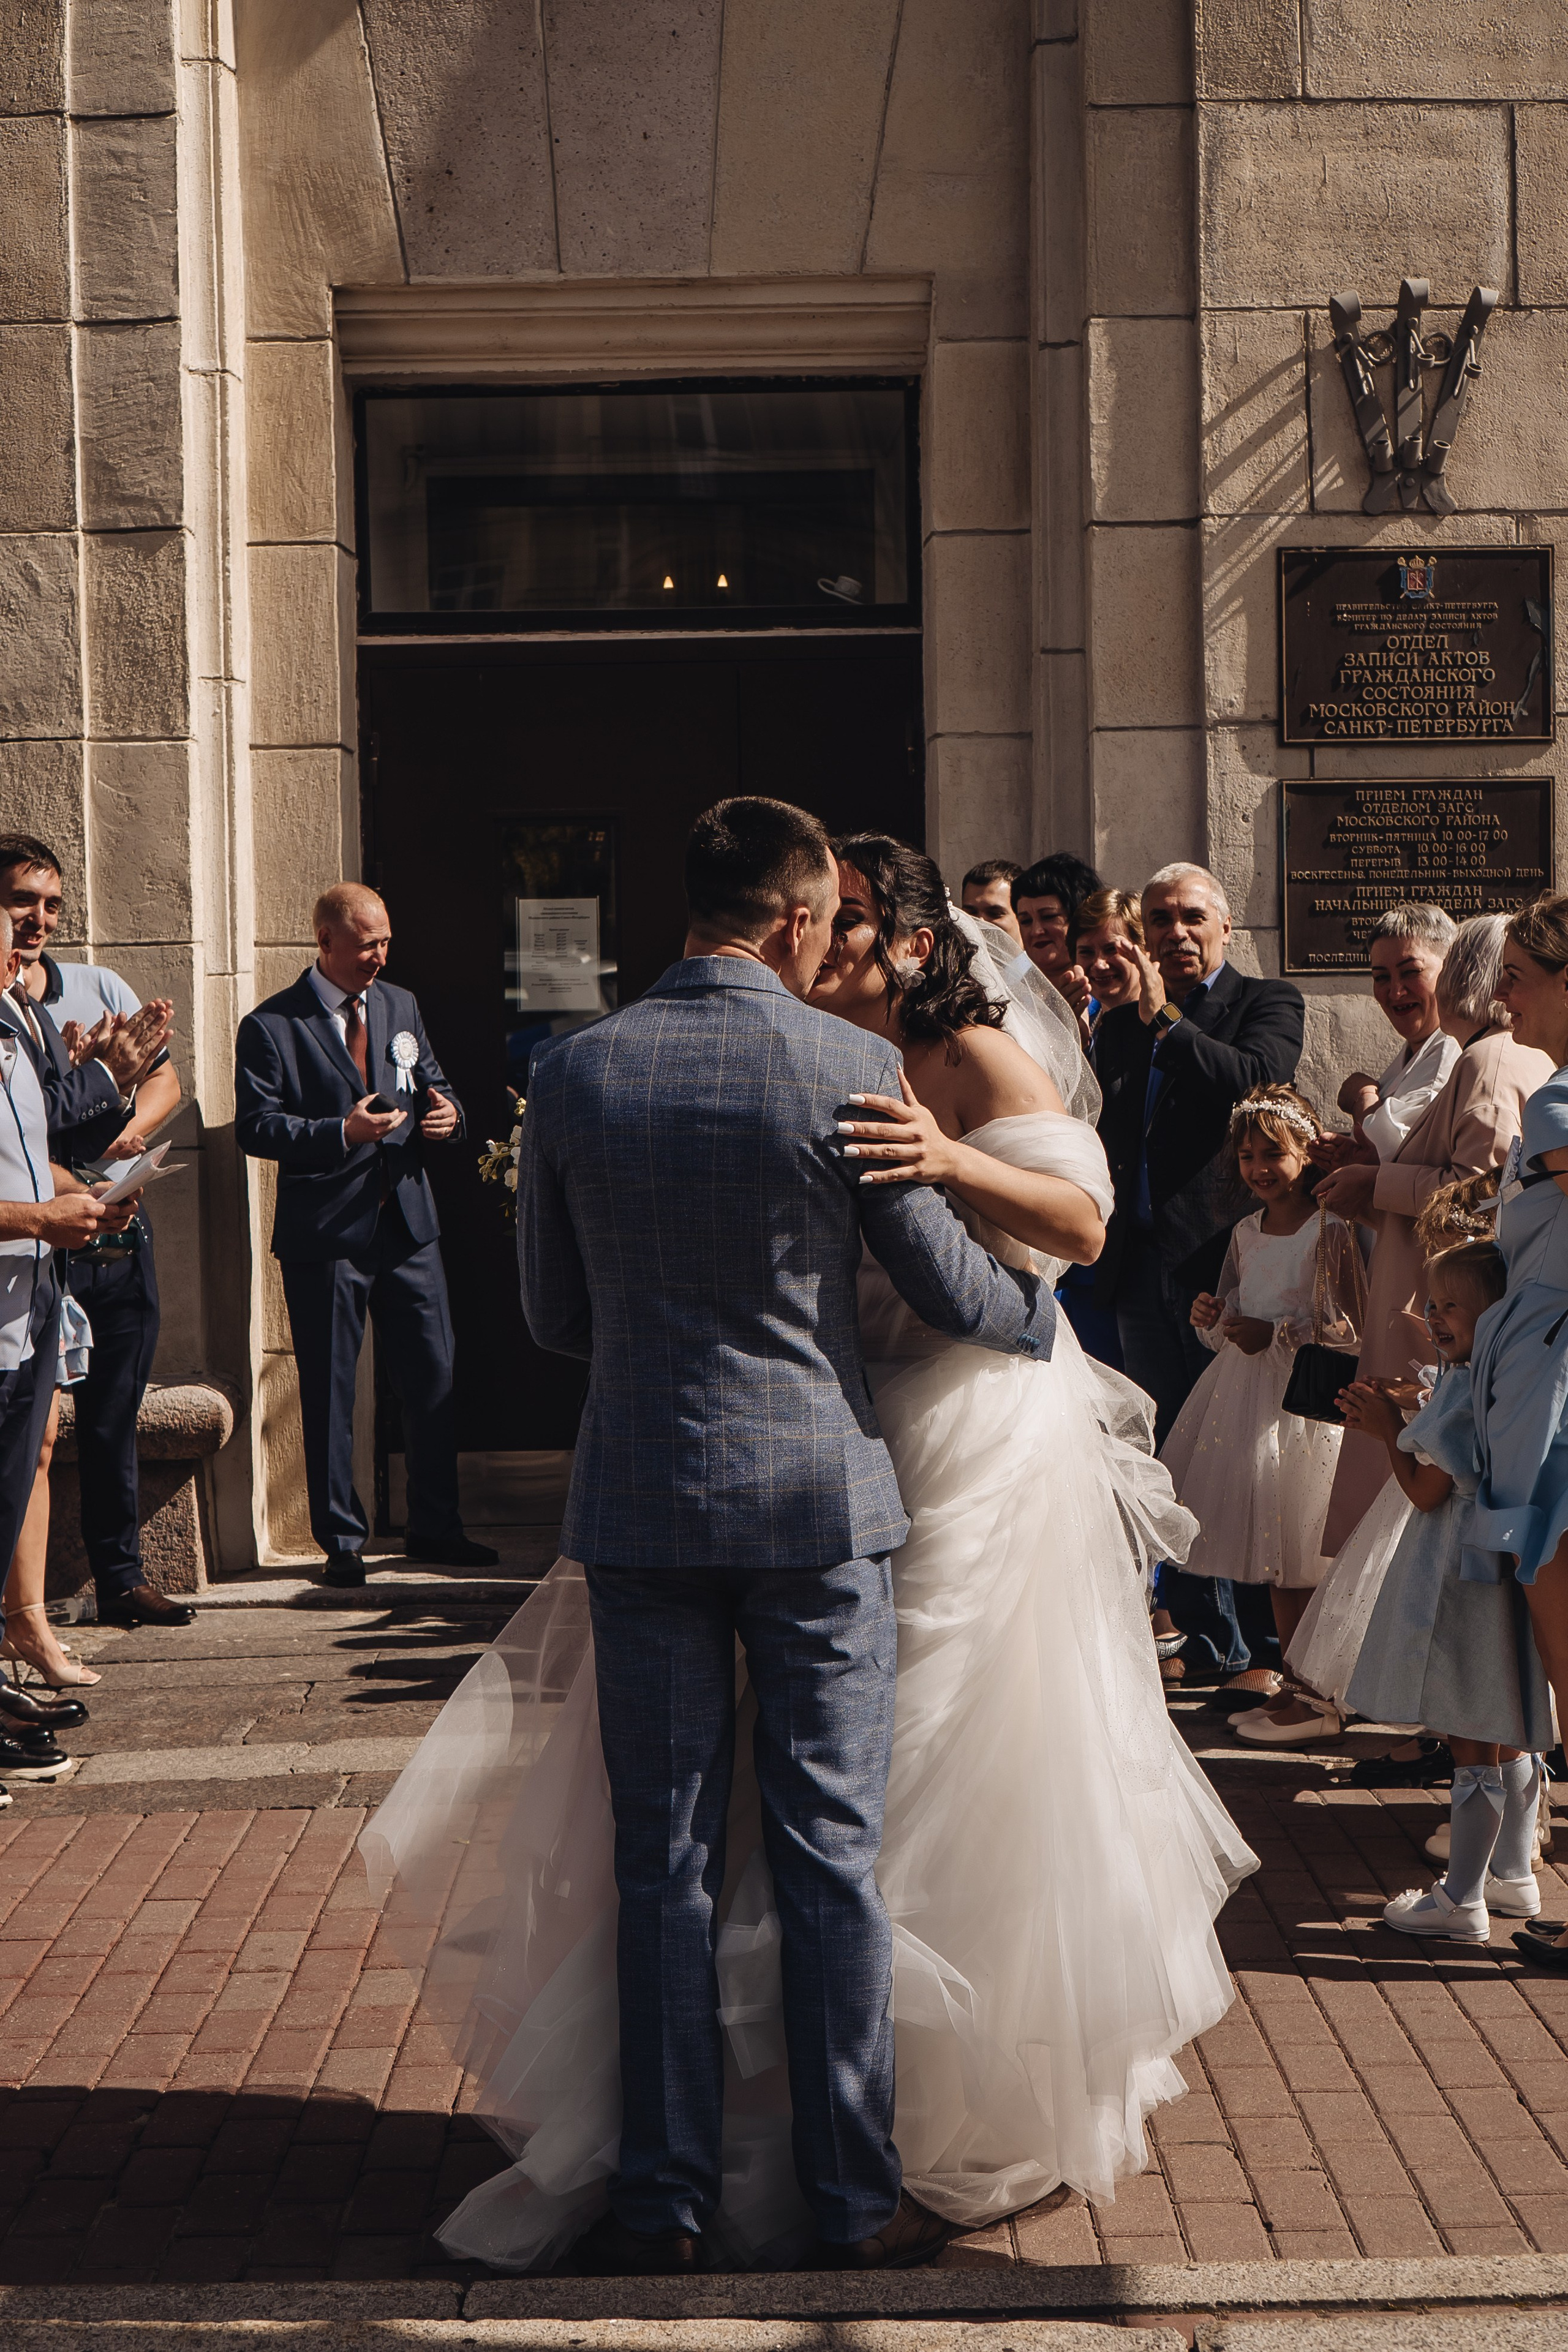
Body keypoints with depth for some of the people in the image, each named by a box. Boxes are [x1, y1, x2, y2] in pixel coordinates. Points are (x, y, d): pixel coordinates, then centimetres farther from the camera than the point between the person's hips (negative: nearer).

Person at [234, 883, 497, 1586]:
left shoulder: (400, 1006, 13)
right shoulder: (271, 1027, -5)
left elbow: (432, 1085, 22)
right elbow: (255, 1126, -10)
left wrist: (446, 1112, -2)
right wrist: (341, 1132, -21)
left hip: (408, 1224, 5)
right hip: (325, 1236, -5)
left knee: (434, 1380, 7)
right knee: (329, 1394, 2)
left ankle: (434, 1528, 21)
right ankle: (341, 1540, 13)